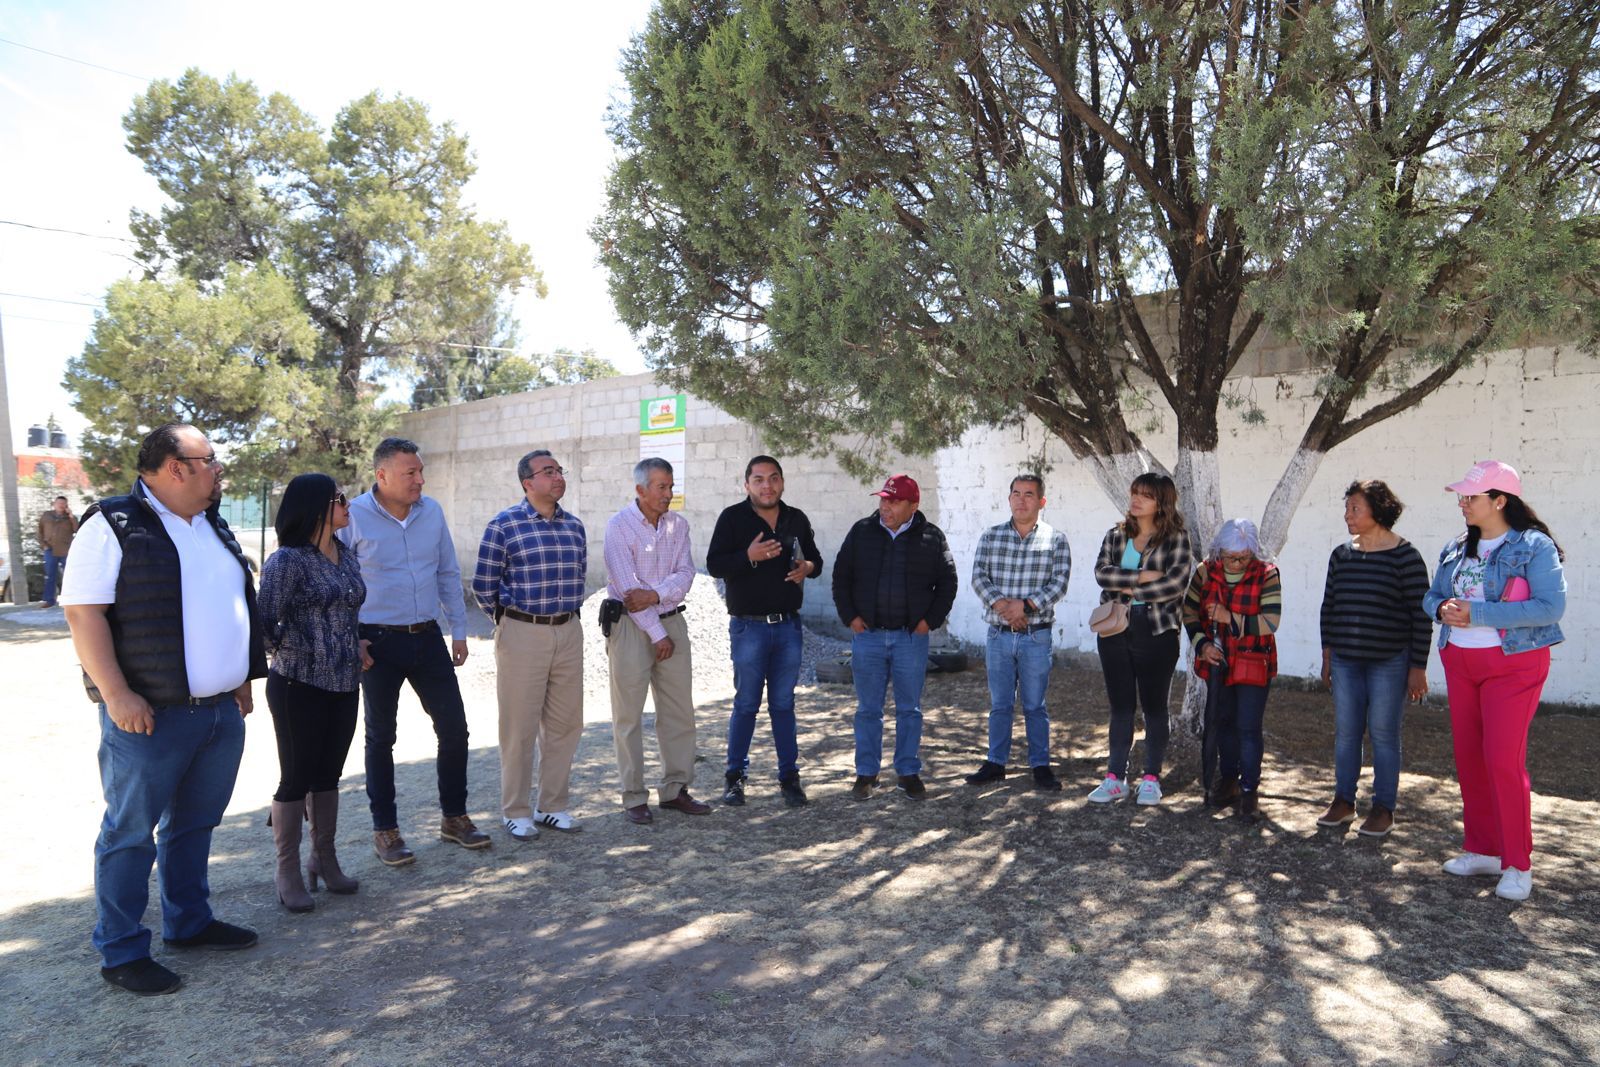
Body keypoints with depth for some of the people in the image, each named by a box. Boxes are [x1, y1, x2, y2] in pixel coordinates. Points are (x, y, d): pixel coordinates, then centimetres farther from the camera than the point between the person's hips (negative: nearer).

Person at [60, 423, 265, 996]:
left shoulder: (214, 528, 13)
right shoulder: (114, 525, -11)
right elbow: (84, 611, -15)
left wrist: (242, 679, 18)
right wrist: (117, 694, -20)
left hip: (222, 711, 7)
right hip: (151, 715, -7)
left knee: (196, 823, 18)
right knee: (131, 832, 4)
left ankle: (189, 921, 33)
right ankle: (120, 952, 17)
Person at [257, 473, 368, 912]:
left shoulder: (347, 557, 8)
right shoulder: (288, 559, -15)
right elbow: (265, 624, -15)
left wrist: (355, 647, 9)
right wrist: (292, 655, -3)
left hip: (344, 684, 7)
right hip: (299, 685, -6)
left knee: (328, 775, 16)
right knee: (296, 778, 4)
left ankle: (324, 858, 30)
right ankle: (288, 871, 19)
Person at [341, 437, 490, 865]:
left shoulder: (432, 511, 3)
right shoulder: (354, 517, -10)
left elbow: (448, 574, 11)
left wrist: (459, 630, 9)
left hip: (428, 637, 4)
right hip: (379, 641, -4)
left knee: (453, 727, 6)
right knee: (381, 736, 8)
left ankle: (454, 815, 23)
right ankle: (385, 829, 21)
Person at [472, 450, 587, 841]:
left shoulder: (574, 525, 7)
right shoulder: (504, 525, -8)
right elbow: (483, 585, -3)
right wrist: (508, 620, 8)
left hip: (568, 632, 5)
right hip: (522, 633, -5)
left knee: (565, 724, 10)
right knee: (520, 727, 3)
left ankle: (554, 806, 24)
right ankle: (516, 812, 17)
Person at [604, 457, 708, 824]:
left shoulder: (678, 524, 7)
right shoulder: (619, 526, -9)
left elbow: (686, 573, -1)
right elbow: (627, 587, -14)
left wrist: (654, 595, -19)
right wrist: (657, 634, -13)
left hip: (671, 621, 5)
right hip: (631, 625, -5)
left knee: (679, 711, 8)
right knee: (628, 715, 0)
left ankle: (675, 789, 19)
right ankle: (634, 797, 9)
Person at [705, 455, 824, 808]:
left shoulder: (796, 519, 11)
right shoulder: (733, 518, -2)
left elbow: (815, 559, 20)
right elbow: (714, 565, -7)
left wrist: (807, 567, -3)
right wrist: (748, 556, -23)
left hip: (788, 625, 4)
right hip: (749, 626, -3)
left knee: (783, 704, 9)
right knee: (746, 704, 2)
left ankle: (789, 775, 17)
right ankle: (735, 775, 16)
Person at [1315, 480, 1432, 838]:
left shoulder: (1405, 556, -9)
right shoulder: (1341, 555, 7)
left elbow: (1421, 616, -8)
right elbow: (1328, 606, 14)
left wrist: (1418, 667, -8)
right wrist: (1327, 654, 13)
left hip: (1389, 663, -5)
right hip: (1345, 661, 5)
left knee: (1383, 734, 3)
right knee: (1345, 732, 9)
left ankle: (1383, 809, 15)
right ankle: (1343, 801, 21)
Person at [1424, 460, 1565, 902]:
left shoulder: (1534, 546, -11)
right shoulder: (1457, 548, 8)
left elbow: (1551, 606, -21)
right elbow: (1432, 595, 14)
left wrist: (1479, 613, -23)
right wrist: (1443, 609, -10)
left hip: (1513, 664, -7)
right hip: (1460, 662, 7)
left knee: (1503, 760, -9)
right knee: (1468, 758, 10)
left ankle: (1518, 865, 5)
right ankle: (1482, 850, 23)